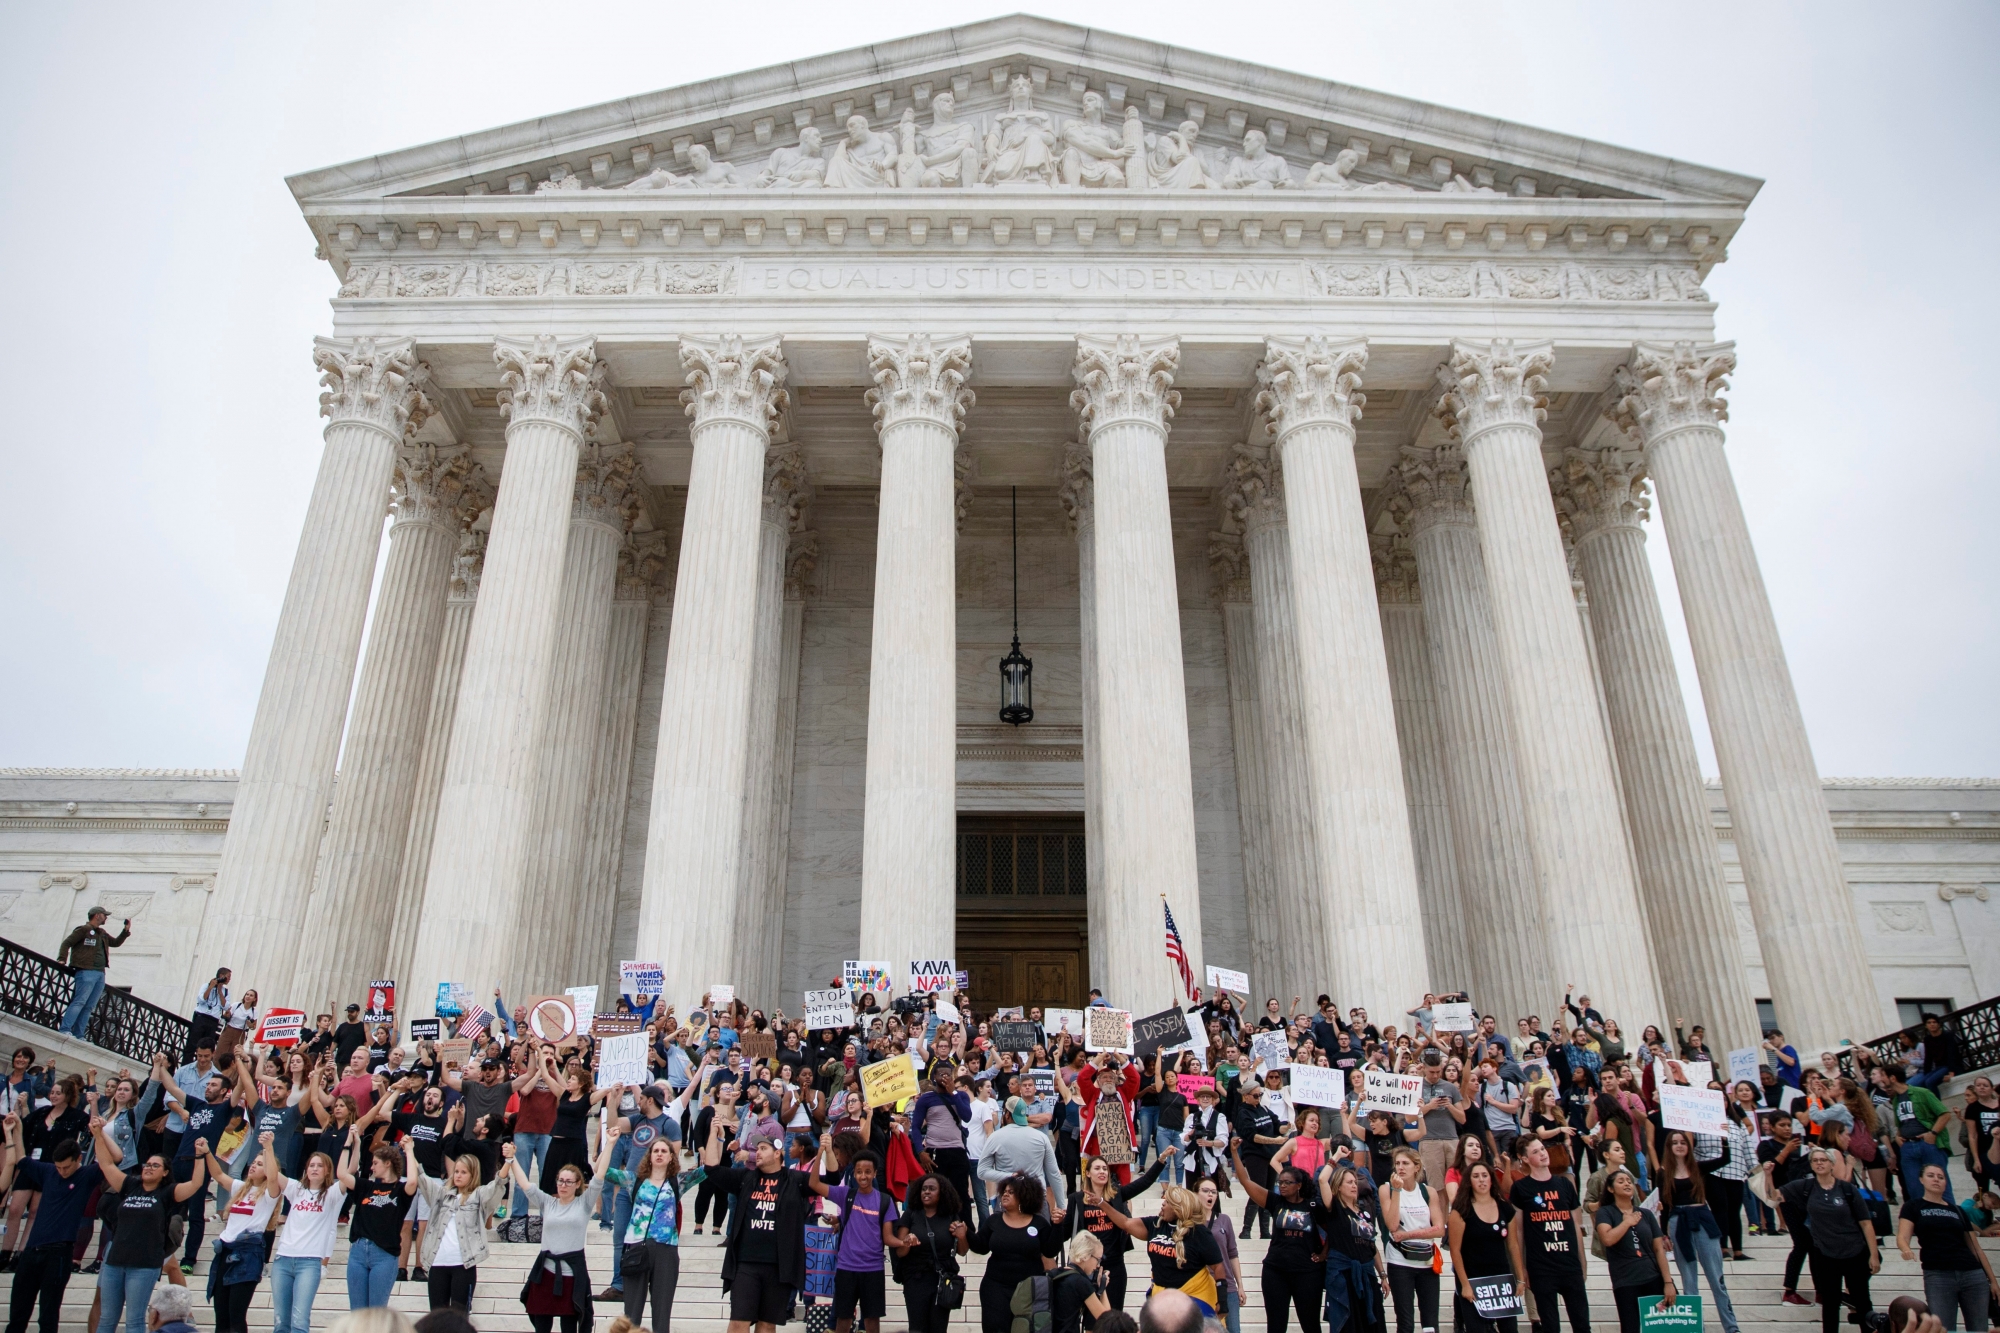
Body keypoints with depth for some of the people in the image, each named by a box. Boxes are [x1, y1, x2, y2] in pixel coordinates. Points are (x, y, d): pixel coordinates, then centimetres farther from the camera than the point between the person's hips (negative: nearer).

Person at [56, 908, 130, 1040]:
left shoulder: (102, 933, 23)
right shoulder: (84, 930, 0)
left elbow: (116, 942, 34)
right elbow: (67, 943, -3)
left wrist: (126, 930, 22)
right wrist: (62, 960, -15)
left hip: (100, 974, 8)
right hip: (86, 971, -8)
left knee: (89, 1007, 3)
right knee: (80, 1002, -17)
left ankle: (78, 1036, 2)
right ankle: (64, 1030, -18)